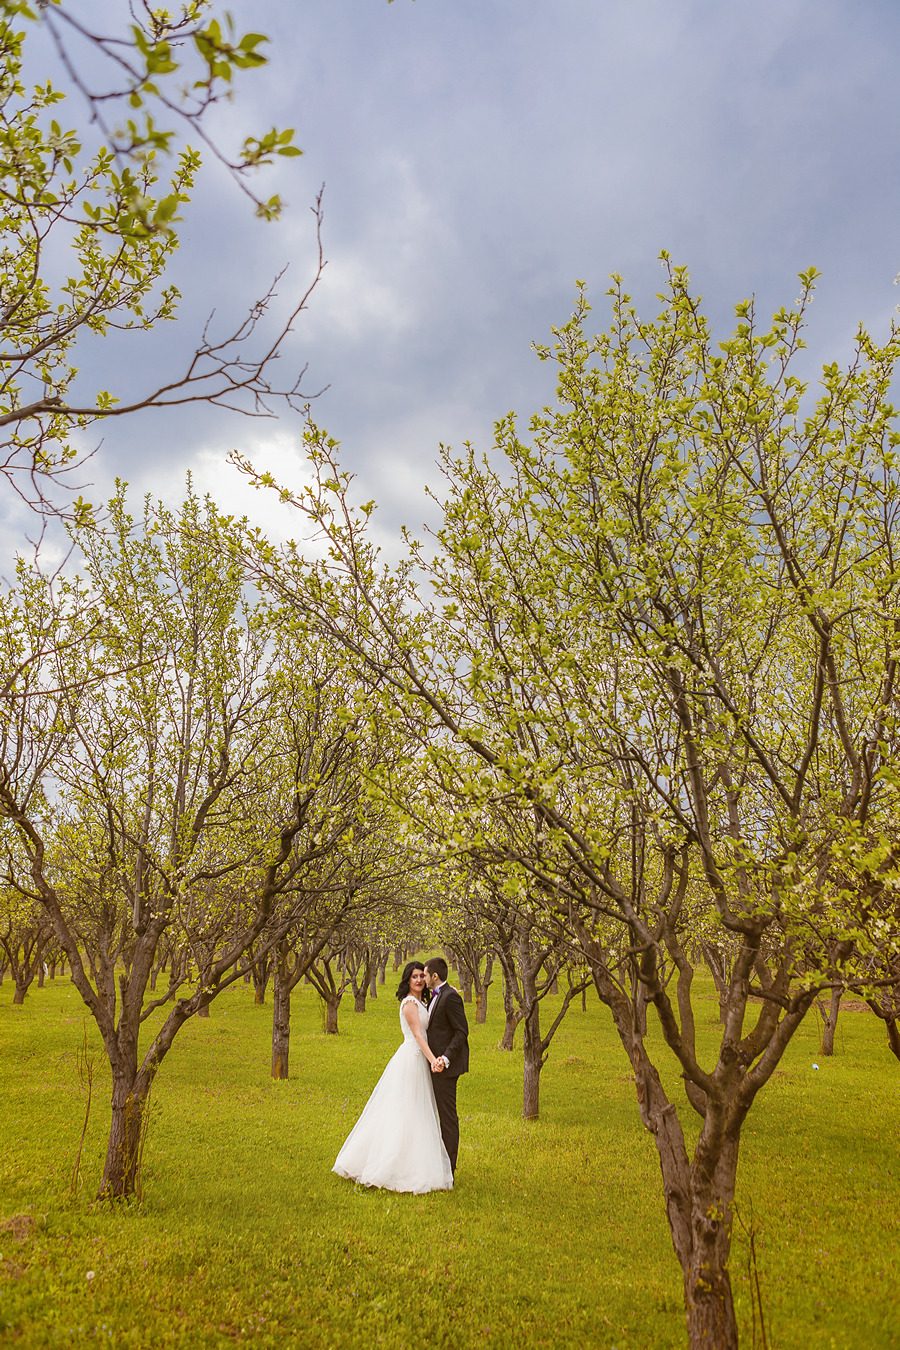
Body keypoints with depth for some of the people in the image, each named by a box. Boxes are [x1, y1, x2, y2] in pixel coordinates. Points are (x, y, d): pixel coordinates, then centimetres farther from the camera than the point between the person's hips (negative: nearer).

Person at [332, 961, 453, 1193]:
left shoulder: (420, 1002, 14)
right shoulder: (409, 1003, -14)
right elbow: (417, 1034, -22)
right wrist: (433, 1059, -32)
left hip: (418, 1060, 10)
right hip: (411, 1061, -10)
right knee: (406, 1113, -5)